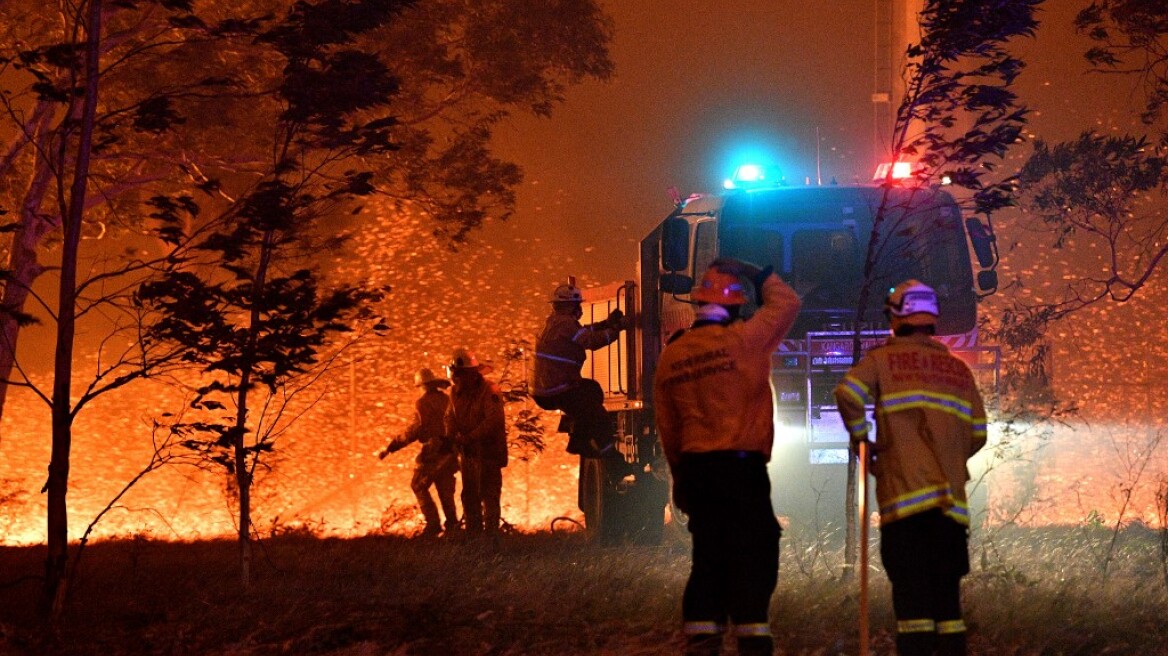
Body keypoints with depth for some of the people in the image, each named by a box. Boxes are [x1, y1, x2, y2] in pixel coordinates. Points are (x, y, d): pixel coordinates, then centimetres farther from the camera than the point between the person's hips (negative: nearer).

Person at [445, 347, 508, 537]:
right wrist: (451, 438, -11)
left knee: (489, 495, -6)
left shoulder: (490, 391, -17)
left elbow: (492, 421, -25)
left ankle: (491, 534, -1)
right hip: (467, 452, 7)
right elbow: (451, 417, 9)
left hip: (488, 451, -7)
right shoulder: (456, 392, 5)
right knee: (469, 495, 14)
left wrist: (467, 439, -27)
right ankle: (473, 534, 24)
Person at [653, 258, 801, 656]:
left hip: (695, 467, 6)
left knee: (709, 556, 11)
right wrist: (753, 272, 16)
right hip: (742, 466, -6)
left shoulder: (671, 355, 8)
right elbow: (786, 303, 3)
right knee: (753, 555, -3)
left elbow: (667, 426, 14)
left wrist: (680, 475, 23)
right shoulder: (741, 339, -9)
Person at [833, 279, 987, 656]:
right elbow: (977, 434, 13)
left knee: (911, 586, -5)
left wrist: (860, 438, 3)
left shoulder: (884, 359, 4)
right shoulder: (958, 368, 16)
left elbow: (848, 393, -13)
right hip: (951, 495, 4)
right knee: (946, 587, 9)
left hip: (904, 493, -4)